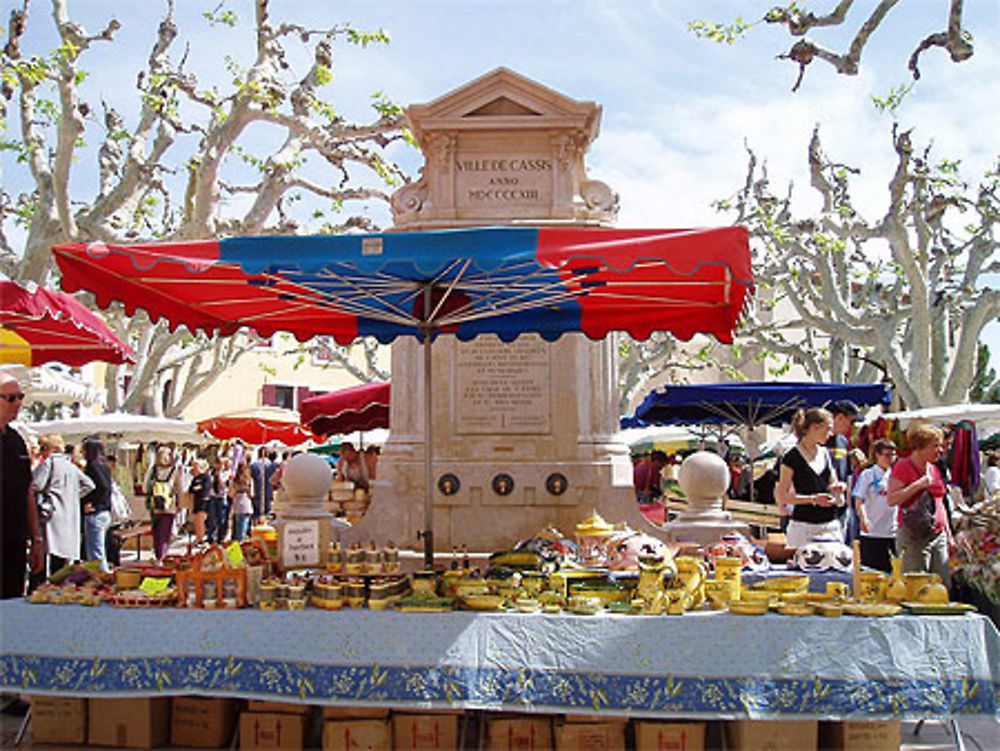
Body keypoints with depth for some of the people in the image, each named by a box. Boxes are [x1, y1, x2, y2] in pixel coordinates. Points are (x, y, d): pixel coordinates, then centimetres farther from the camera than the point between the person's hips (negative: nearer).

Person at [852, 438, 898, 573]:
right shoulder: (868, 475, -2)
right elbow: (859, 501, -8)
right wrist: (863, 518, -24)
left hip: (893, 533, 4)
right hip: (872, 533, -4)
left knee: (893, 570, 6)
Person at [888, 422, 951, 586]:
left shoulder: (934, 469, 17)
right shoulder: (903, 467, -6)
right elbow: (891, 500, -14)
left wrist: (948, 532, 20)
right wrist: (918, 485, -18)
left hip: (938, 535, 8)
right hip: (914, 535, -7)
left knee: (944, 586, 3)